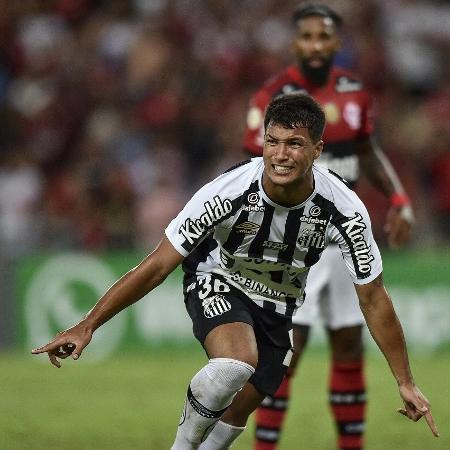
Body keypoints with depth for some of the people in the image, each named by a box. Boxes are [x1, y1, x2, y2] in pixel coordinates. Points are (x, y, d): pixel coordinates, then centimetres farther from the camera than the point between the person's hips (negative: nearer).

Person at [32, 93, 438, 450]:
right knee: (237, 361, -33)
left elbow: (374, 301, -12)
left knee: (237, 411, 3)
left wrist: (405, 383, -9)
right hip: (217, 284, -3)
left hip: (278, 306, 3)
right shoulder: (229, 191, -31)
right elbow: (157, 266, -23)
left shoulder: (345, 211, -25)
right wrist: (88, 325, -25)